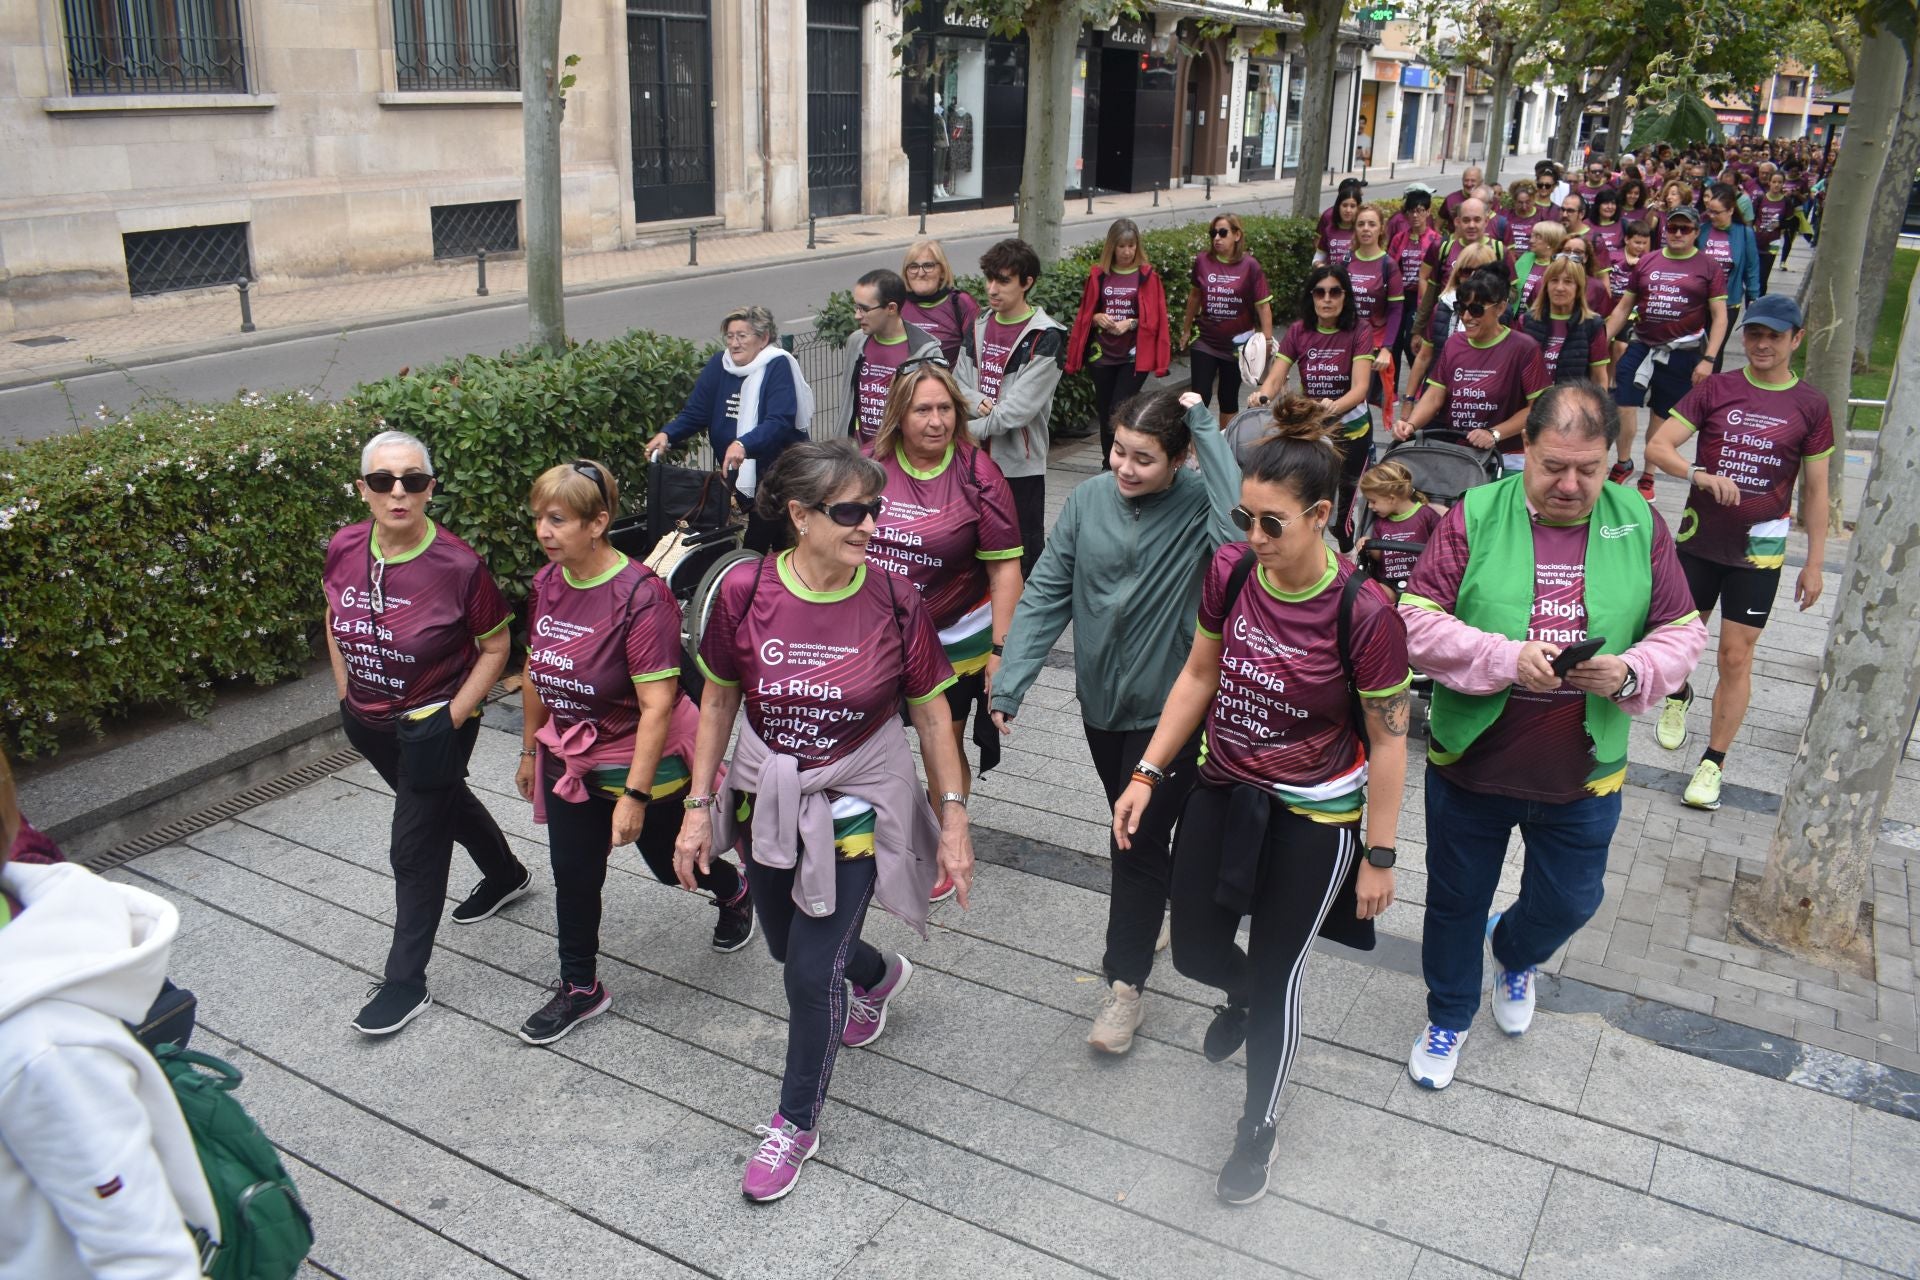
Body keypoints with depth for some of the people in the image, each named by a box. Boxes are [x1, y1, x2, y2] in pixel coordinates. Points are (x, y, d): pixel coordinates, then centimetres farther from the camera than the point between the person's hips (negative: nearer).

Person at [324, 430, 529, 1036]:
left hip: (431, 727, -6)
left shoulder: (458, 565, -25)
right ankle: (507, 875, 55)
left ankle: (405, 982, 18)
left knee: (414, 849, 2)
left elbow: (494, 648, -13)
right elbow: (334, 617, 10)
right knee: (444, 801, 27)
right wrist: (346, 691, 8)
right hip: (368, 722, 6)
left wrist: (452, 719, -17)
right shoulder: (344, 549, -10)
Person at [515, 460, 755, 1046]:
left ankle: (734, 892, 49)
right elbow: (535, 673, 9)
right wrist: (530, 750, 16)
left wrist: (635, 794, -26)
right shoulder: (546, 583, -5)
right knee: (573, 877, 13)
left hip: (644, 762, -6)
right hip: (570, 761, 6)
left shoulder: (641, 596, -27)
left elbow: (657, 702, -26)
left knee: (671, 862, 16)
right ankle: (580, 989, 32)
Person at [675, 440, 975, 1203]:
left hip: (854, 804, -3)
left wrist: (953, 821, -4)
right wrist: (699, 807, 0)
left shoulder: (894, 603, -17)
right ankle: (877, 976, 57)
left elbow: (931, 715, -6)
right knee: (786, 943, 22)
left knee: (812, 972, 0)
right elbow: (719, 702, -2)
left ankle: (797, 1123, 26)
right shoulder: (744, 592, -16)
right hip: (766, 798, 3)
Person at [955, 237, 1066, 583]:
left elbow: (1019, 408, -18)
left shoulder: (1045, 337, -13)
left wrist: (971, 429, -11)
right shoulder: (979, 327, 9)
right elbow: (958, 385, 8)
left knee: (1024, 553, 3)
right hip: (977, 457, 6)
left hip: (1019, 463, -6)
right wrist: (979, 403, -14)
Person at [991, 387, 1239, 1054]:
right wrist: (1009, 685, -10)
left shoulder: (1197, 503, -17)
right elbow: (1046, 595, -4)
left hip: (1169, 708, -5)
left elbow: (1240, 533, -41)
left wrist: (1205, 428, -34)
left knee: (1139, 842, -2)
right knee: (1133, 830, 23)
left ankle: (1123, 986, 12)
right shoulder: (1089, 500, -7)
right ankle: (1164, 907, 49)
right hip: (1101, 700, 5)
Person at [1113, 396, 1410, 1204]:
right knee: (1196, 952, 15)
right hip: (1222, 790, 5)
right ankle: (1244, 996, 55)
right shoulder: (1229, 570, -12)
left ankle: (1258, 1127, 35)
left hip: (1313, 817, -4)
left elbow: (1388, 742, -14)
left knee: (1276, 973, 8)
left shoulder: (1362, 614, -25)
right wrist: (1146, 774, 2)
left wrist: (1379, 856, -9)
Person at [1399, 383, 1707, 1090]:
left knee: (1569, 901, 19)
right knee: (1456, 901, 16)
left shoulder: (1640, 524, -3)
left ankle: (1513, 955, 55)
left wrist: (1633, 671, -20)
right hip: (1471, 766, -2)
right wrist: (1504, 658, -27)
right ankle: (1449, 1016, 43)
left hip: (1582, 775, 2)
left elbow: (1682, 632, 1)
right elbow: (1418, 621, -14)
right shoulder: (1475, 516, -11)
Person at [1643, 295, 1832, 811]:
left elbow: (1815, 490, 3)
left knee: (1736, 657, -1)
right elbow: (1657, 447, -9)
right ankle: (1678, 696, 49)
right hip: (1700, 537, 1)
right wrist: (1702, 475, -28)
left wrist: (1814, 563, 1)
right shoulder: (1715, 390, -2)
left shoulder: (1810, 406, -2)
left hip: (1759, 547, -1)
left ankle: (1712, 763, 9)